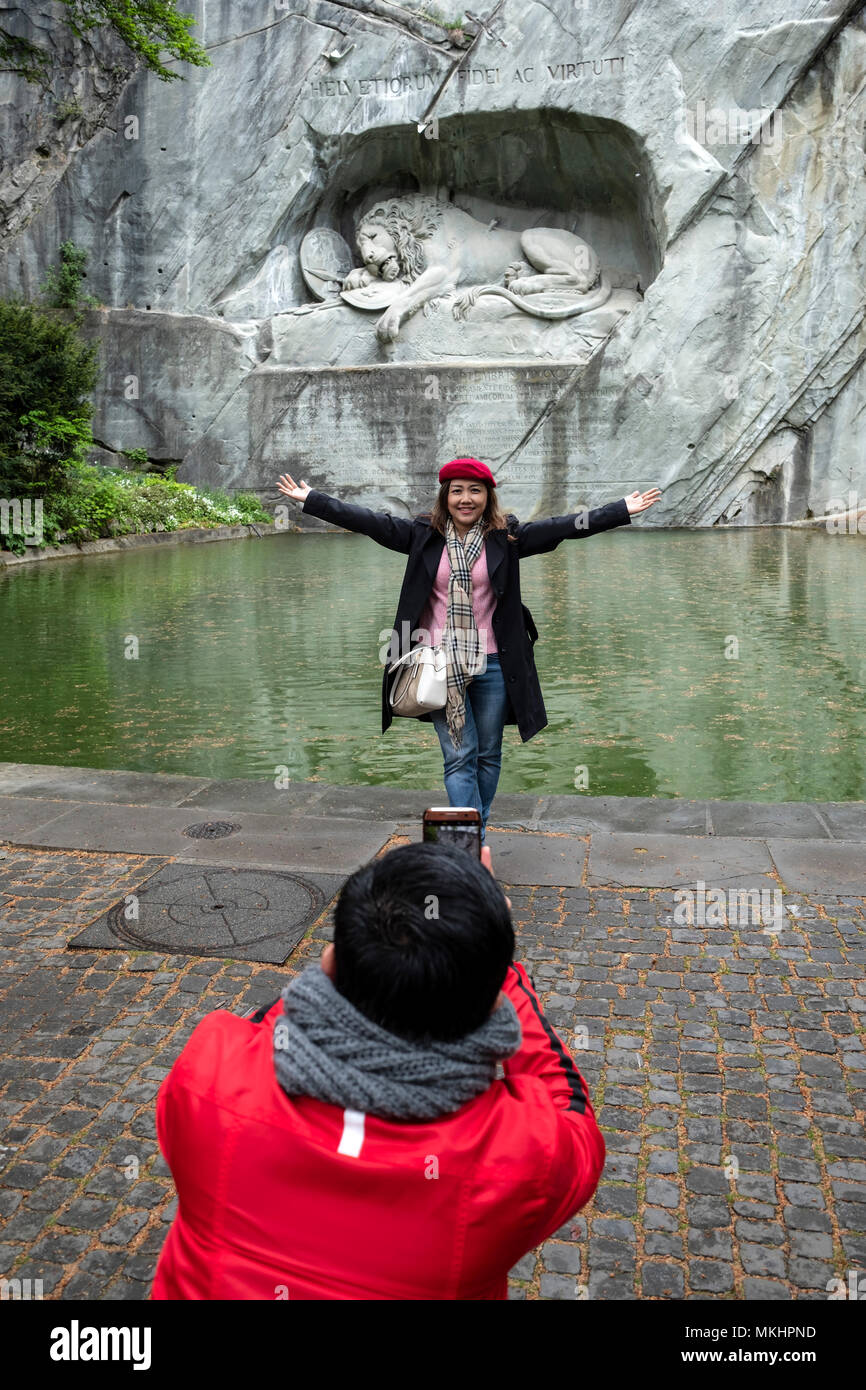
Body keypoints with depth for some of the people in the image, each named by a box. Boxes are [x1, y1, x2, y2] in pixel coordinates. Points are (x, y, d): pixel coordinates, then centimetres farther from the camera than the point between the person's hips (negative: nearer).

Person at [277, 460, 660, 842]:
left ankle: (478, 832, 29)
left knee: (488, 755, 12)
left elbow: (564, 526, -1)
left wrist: (623, 509, -5)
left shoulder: (506, 537, 2)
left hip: (491, 666, 1)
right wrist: (310, 499, -2)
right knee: (459, 757, -4)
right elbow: (368, 521, 1)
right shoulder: (423, 535, 3)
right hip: (441, 666, -1)